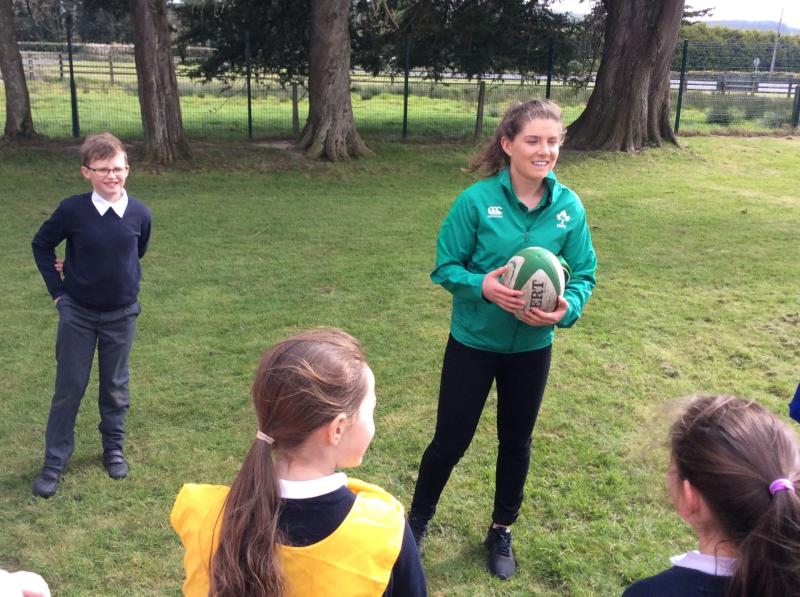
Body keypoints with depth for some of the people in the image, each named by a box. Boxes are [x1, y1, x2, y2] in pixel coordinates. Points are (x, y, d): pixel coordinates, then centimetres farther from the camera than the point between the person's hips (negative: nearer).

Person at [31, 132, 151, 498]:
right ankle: (54, 461, 17)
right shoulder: (72, 210, -14)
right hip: (77, 313, -1)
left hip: (121, 314, 1)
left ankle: (114, 447, 32)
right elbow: (42, 245, 1)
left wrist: (129, 285, 8)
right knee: (69, 387, 5)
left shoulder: (139, 214, -10)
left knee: (115, 385, 13)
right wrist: (57, 290, -2)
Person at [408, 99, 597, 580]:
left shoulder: (570, 207, -9)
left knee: (517, 442, 18)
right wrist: (482, 286, -30)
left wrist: (568, 308, -23)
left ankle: (502, 532, 41)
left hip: (532, 348, 3)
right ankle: (418, 522, 36)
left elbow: (584, 274, -3)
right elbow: (445, 268, -12)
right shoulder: (477, 200, -17)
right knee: (451, 440, 8)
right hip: (473, 342, -3)